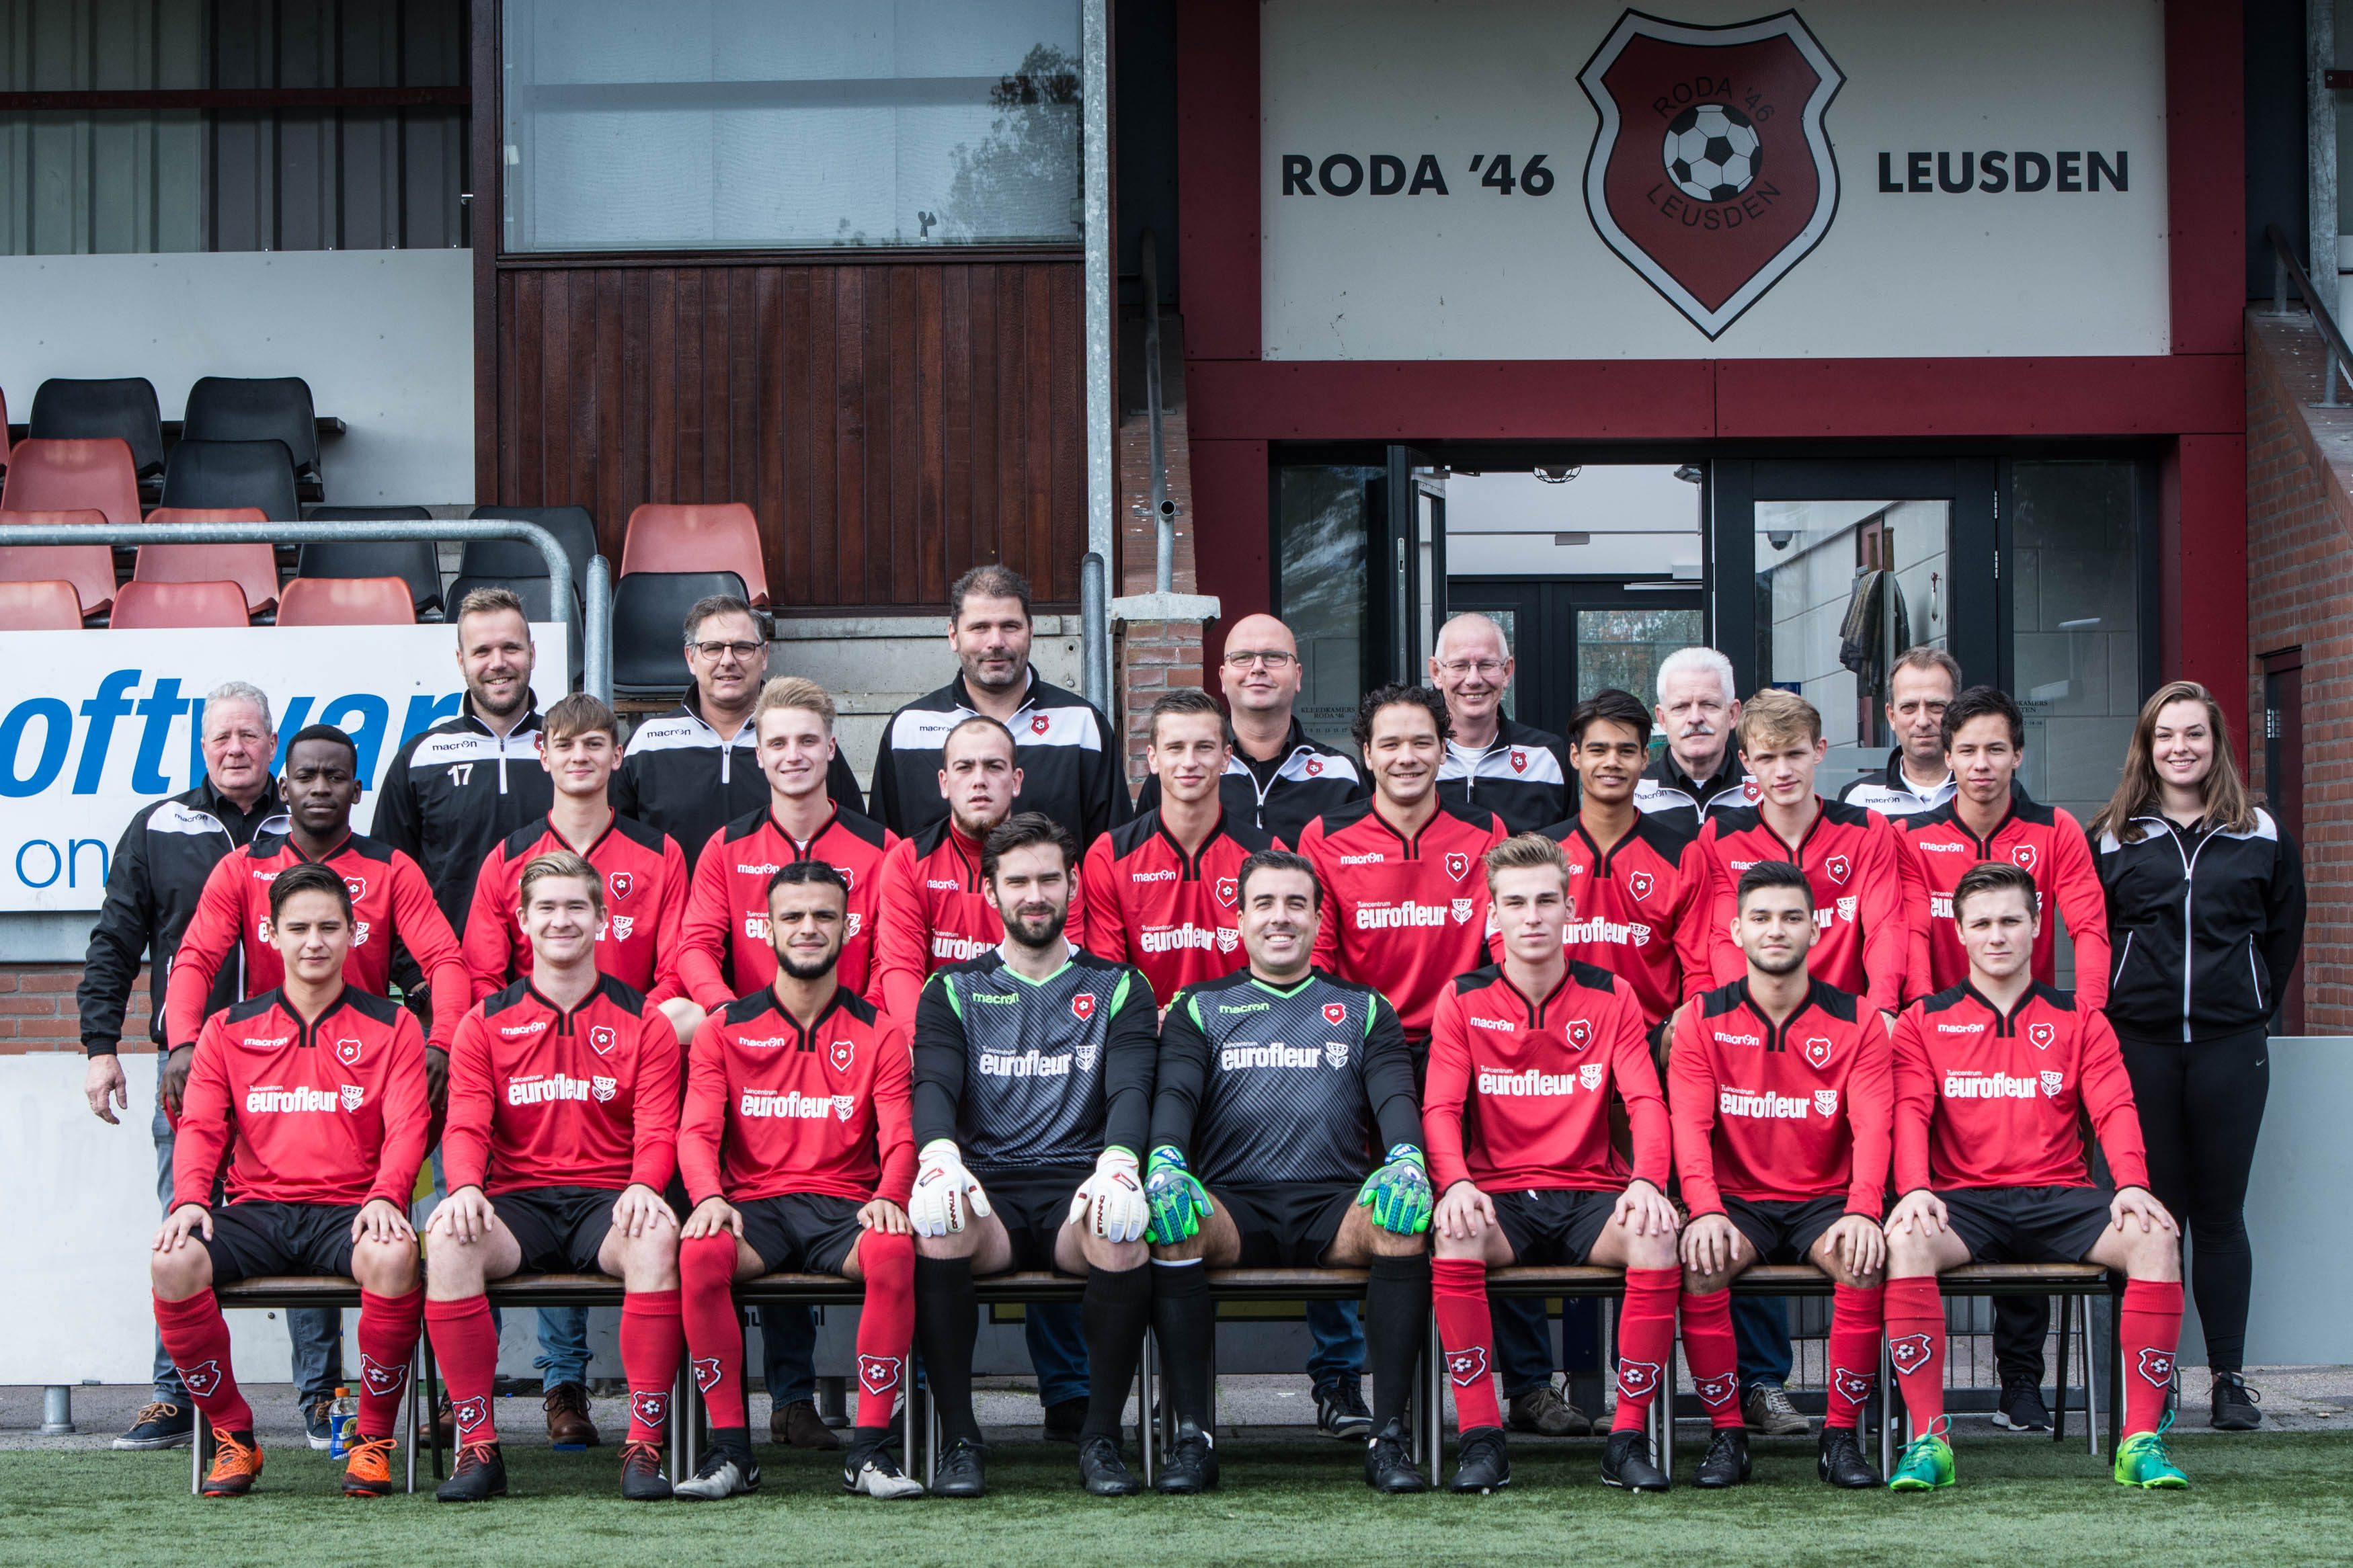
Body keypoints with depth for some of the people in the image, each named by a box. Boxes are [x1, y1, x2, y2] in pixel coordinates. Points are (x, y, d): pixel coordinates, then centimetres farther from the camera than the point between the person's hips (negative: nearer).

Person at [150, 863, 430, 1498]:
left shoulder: (390, 1026, 11)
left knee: (393, 1257, -38)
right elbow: (200, 1126, 9)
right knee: (171, 1262, -30)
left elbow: (407, 1128, 1)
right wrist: (190, 1197, -12)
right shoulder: (229, 1029, 16)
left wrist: (384, 1196, -19)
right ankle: (232, 1438, -11)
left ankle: (374, 1439, -17)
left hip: (350, 1207, -2)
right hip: (256, 1208, 2)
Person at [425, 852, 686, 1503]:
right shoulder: (485, 1024, 13)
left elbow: (657, 1130, 3)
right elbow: (466, 1126, 3)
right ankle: (477, 1446, -26)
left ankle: (644, 1444, -31)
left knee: (657, 1238, -37)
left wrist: (642, 1187, -21)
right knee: (448, 1238, -33)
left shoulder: (642, 1023, 10)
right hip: (518, 1203, 1)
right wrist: (465, 1187, -20)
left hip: (608, 1203, -1)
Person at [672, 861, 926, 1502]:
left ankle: (869, 1449, -27)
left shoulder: (879, 1034, 12)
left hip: (845, 1206, 0)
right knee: (701, 1252, -34)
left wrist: (887, 1196, -21)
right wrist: (709, 1196, -20)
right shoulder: (724, 1030, 12)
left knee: (893, 1250, -35)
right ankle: (730, 1448, -23)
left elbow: (898, 1137, 3)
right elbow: (696, 1131, 2)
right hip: (754, 1204, 0)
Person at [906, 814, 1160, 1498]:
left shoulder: (1119, 988, 15)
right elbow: (933, 1086, -1)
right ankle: (958, 1441, -22)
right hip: (986, 1190, 1)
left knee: (1120, 1233, -36)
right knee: (936, 1229, -35)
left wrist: (1118, 1164, -25)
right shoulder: (954, 991, 16)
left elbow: (1131, 1090, -1)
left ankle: (1101, 1438, -20)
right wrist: (939, 1155, -25)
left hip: (1079, 1188, 0)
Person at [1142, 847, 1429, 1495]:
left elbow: (1395, 1095, 6)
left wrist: (1406, 1157, -18)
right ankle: (1193, 1437, -32)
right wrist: (1165, 1158, -20)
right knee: (1167, 1211, -35)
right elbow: (1175, 1092, 4)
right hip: (1233, 1205, 0)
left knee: (1403, 1220, -34)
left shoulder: (1365, 1009, 21)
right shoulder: (1200, 1007, 20)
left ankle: (1388, 1436, -31)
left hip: (1335, 1202, 0)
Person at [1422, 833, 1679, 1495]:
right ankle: (1480, 1439, -28)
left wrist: (1647, 1180, -23)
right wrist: (1456, 1182, -24)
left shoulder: (1612, 997, 8)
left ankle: (1629, 1438, -23)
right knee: (1454, 1233, -35)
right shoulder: (1463, 1001, 7)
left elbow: (1646, 1103, -1)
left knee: (1658, 1233, -33)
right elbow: (1441, 1109, -2)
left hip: (1591, 1196, 1)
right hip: (1500, 1197, 0)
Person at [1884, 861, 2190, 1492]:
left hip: (2061, 1198, 1)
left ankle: (2142, 1440, -25)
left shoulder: (2078, 1021, 16)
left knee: (2155, 1239, -29)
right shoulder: (1924, 1022, 13)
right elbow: (1910, 1112, 0)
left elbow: (2114, 1108, 3)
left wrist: (2132, 1184, -17)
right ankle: (1927, 1440, -33)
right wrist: (1915, 1189, -21)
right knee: (1904, 1241, -35)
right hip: (1965, 1198, -1)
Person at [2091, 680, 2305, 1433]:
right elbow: (2091, 940, 10)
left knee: (2219, 1212, 2)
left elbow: (2284, 935, 14)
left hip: (2230, 1046, 0)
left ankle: (2230, 1377, 6)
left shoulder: (2262, 836, 8)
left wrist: (2252, 1009, 7)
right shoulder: (2113, 839, 6)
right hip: (2141, 1046, 0)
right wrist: (2119, 1015, 3)